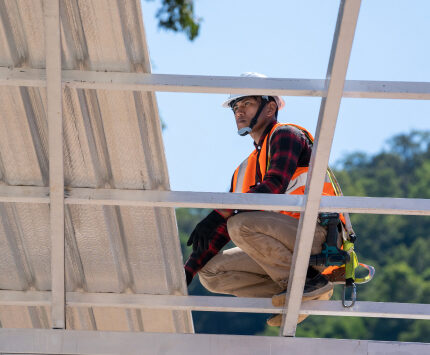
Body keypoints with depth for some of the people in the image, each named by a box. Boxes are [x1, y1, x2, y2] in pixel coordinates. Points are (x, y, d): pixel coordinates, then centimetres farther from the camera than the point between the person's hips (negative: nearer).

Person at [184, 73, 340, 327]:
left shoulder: (286, 135, -1)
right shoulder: (246, 170, 22)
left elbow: (274, 186, -20)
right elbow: (221, 230, 21)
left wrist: (220, 214, -26)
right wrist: (189, 270, 11)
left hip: (318, 236, -8)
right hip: (290, 246, 8)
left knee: (242, 224, -29)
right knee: (211, 273, 4)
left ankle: (310, 280, -17)